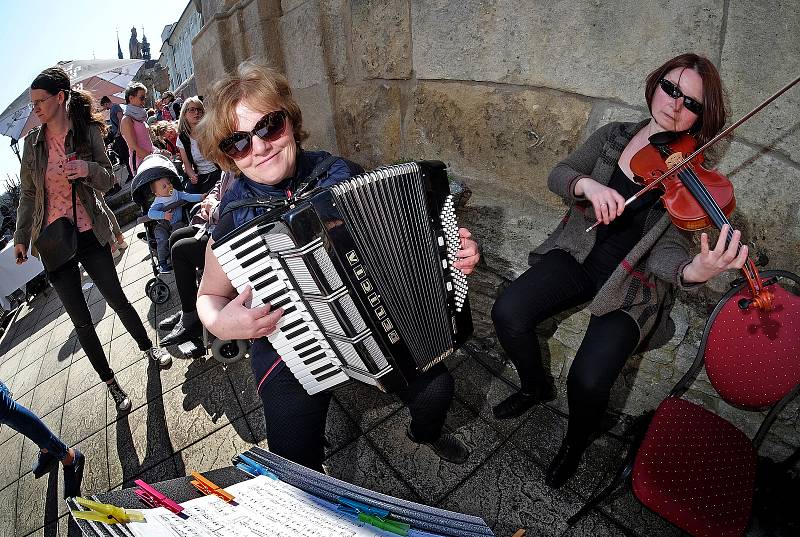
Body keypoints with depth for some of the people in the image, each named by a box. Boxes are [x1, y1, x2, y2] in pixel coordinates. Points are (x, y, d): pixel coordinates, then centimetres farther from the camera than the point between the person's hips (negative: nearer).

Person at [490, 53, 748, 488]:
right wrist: (586, 184, -27)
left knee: (588, 379, -23)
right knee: (507, 312, -20)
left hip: (633, 284, -3)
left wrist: (691, 271, -41)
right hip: (578, 256, 3)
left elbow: (668, 248, -17)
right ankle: (536, 387, 13)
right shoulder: (614, 136, 4)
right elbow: (558, 175, -4)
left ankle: (576, 443, 15)